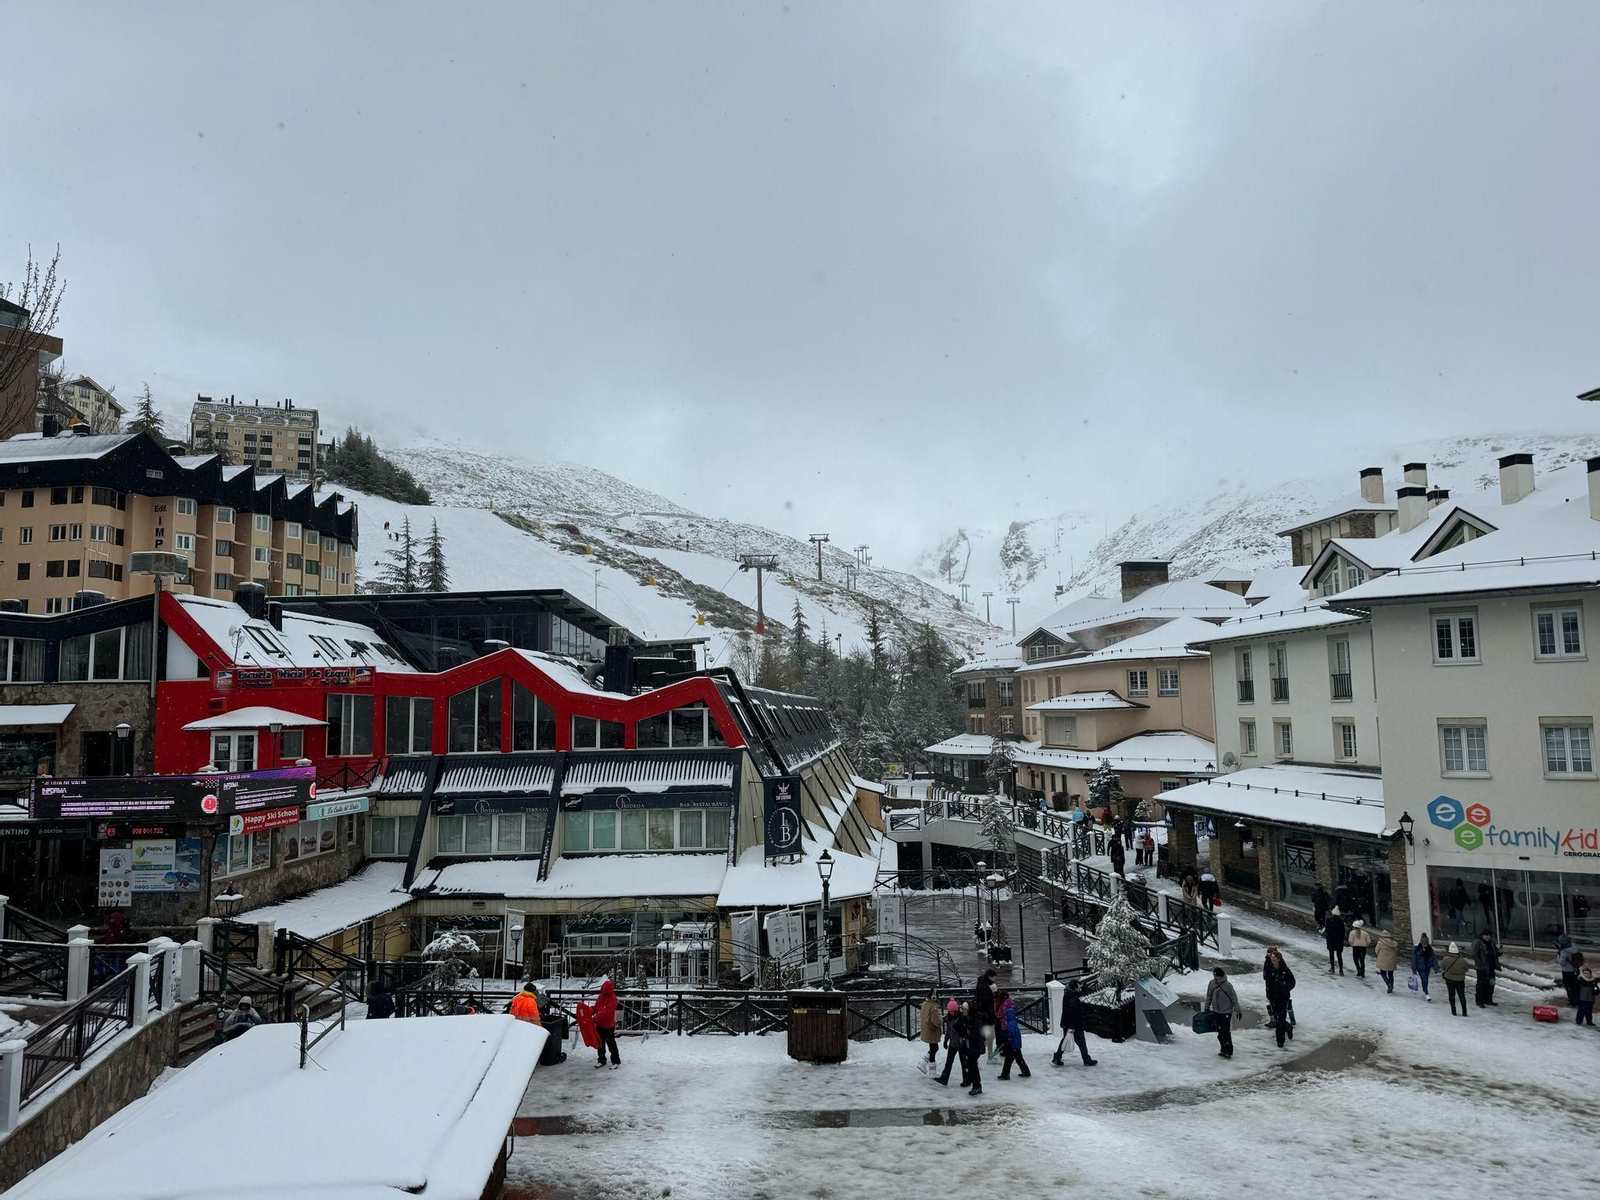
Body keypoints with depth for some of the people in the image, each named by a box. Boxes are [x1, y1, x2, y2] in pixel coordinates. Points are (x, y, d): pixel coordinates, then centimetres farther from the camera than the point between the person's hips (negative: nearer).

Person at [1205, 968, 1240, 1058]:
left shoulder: (1228, 985, -15)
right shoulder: (1212, 984, -2)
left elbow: (1234, 998, -7)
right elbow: (1209, 996, 10)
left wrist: (1237, 1010, -5)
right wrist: (1207, 1007, 15)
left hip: (1226, 1012, -5)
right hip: (1216, 1012, 5)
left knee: (1226, 1032, -7)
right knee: (1220, 1032, 10)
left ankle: (1228, 1051, 1)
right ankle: (1223, 1049, 21)